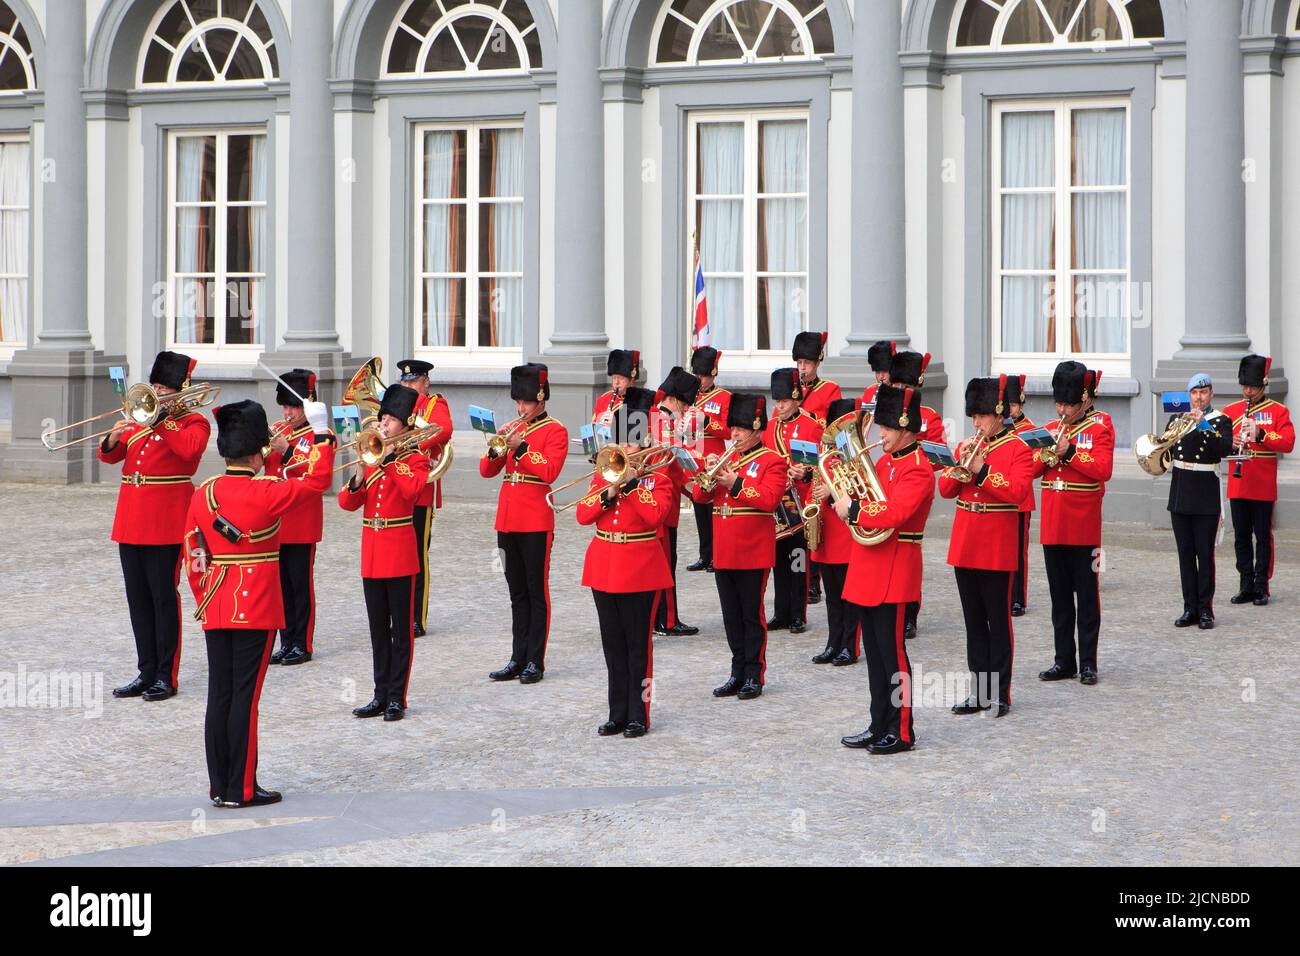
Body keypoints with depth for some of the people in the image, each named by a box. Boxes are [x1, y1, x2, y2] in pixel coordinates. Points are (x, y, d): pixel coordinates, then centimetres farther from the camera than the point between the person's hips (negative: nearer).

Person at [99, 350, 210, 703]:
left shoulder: (194, 421, -1)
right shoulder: (141, 418, 17)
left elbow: (189, 449, -23)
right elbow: (110, 456, 12)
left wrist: (162, 419, -17)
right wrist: (114, 437, -9)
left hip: (166, 523, -7)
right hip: (131, 522, 7)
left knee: (164, 597, -3)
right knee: (138, 599, 9)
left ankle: (167, 676, 3)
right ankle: (146, 673, 16)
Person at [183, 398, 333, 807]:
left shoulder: (202, 494, 4)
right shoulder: (265, 494, -14)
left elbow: (194, 558, 8)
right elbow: (318, 480, -3)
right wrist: (321, 431, 5)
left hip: (216, 612, 6)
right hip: (257, 611, -6)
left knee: (219, 696, 9)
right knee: (245, 696, -2)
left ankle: (219, 786, 14)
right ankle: (242, 789, 2)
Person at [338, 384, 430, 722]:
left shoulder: (415, 459, -2)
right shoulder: (371, 457, 12)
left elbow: (412, 489, -24)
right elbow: (347, 503, 5)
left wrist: (389, 458, -18)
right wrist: (359, 476, -12)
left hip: (399, 553, -5)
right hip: (371, 554, 5)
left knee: (401, 630, 0)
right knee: (378, 630, 10)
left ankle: (397, 699, 4)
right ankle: (381, 695, 16)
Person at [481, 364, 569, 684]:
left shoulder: (555, 430, -3)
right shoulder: (514, 429, 14)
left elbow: (549, 471, -16)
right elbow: (487, 471, 11)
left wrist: (520, 447, -20)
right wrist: (497, 447, -7)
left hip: (536, 522, -6)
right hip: (507, 521, 6)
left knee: (536, 593, 0)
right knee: (517, 594, 10)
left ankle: (535, 662, 4)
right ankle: (518, 660, 14)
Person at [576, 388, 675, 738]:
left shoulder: (657, 477, -2)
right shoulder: (603, 475, 11)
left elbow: (655, 515, -19)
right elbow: (583, 515, 0)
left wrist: (632, 482, -17)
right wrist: (610, 492, -12)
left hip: (639, 570, -5)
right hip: (603, 566, 5)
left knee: (638, 644, 0)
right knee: (613, 645, 9)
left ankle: (638, 715, 5)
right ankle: (618, 714, 15)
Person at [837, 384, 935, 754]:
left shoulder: (918, 469, -14)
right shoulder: (884, 461, 14)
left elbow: (892, 515, -26)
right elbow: (868, 503, 19)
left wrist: (852, 510, -17)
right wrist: (847, 499, 1)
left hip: (894, 572, -9)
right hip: (868, 570, 9)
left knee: (891, 651, -4)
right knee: (874, 651, 12)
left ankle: (901, 732, 4)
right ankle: (880, 726, 20)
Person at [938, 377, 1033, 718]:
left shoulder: (1018, 449, -5)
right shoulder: (968, 445, 11)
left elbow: (1018, 491, -17)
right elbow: (945, 489, 7)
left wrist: (981, 470, -21)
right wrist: (959, 466, -10)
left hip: (997, 549, -6)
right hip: (964, 547, 6)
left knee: (998, 621, 1)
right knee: (974, 622, 10)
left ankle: (1000, 694, 6)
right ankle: (979, 691, 16)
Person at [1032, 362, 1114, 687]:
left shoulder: (1099, 425, -3)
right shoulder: (1051, 428, 12)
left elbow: (1103, 469, -14)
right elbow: (1031, 470, 10)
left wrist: (1068, 451, -18)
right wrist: (1045, 456, -9)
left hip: (1083, 525, -5)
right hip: (1052, 526, 5)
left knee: (1087, 595, 2)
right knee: (1060, 596, 9)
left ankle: (1088, 663, 6)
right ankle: (1064, 660, 15)